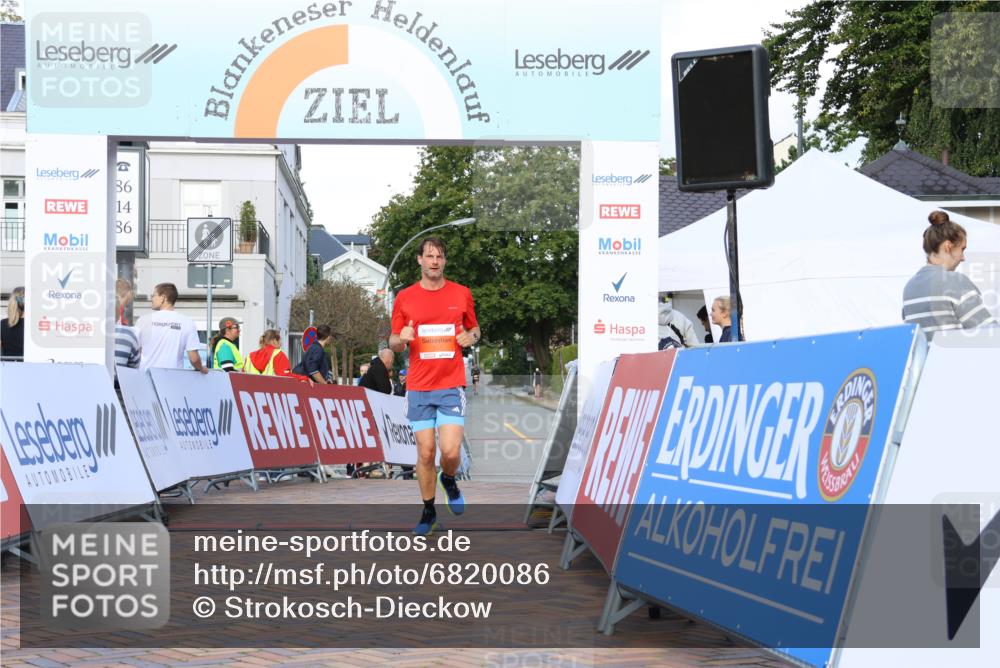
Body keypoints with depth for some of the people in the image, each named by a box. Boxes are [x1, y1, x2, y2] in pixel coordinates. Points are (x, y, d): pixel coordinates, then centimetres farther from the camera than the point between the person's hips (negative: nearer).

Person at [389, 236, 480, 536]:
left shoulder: (462, 294, 4)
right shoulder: (404, 298, 3)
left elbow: (474, 329, 18)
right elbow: (394, 343, 11)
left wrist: (470, 337, -5)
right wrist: (401, 339, -12)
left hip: (452, 385, -1)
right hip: (418, 387, 1)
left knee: (451, 451, -11)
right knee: (425, 453, 2)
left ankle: (449, 479, 25)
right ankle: (428, 512, 20)